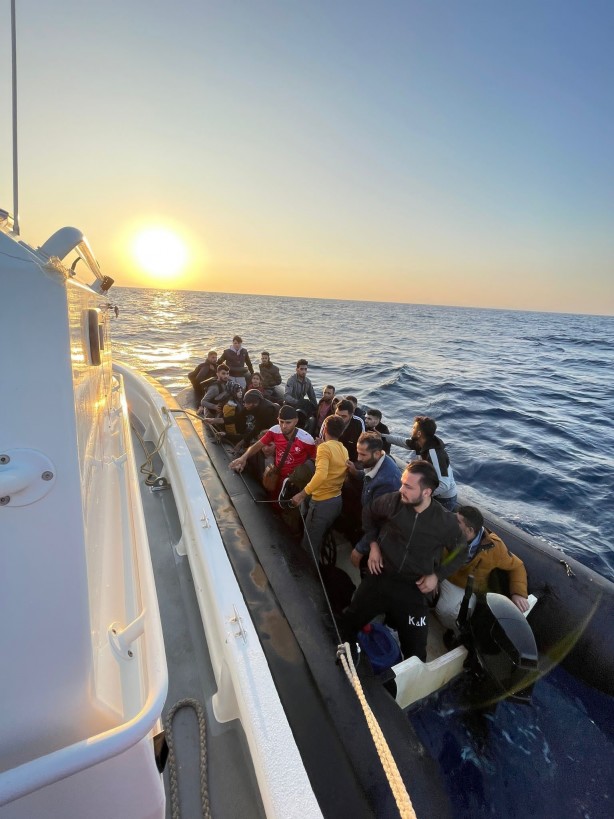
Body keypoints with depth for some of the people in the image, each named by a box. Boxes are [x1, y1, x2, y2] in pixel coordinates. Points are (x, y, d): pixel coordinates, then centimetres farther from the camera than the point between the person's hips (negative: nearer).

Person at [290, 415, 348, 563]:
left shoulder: (324, 447, -18)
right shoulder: (344, 450, 6)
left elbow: (321, 474, -32)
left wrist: (301, 495, -29)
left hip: (322, 502, -9)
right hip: (337, 500, 9)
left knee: (309, 544, 7)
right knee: (318, 540, 26)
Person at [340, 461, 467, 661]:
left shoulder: (446, 521, -17)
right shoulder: (392, 501, -16)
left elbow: (461, 552, 3)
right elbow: (369, 514, 7)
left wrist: (437, 575, -5)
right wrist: (373, 545, 0)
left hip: (413, 588, -1)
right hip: (379, 577, 2)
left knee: (415, 649, 11)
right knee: (347, 622, 15)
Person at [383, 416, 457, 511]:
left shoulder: (434, 453, -35)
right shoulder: (423, 443, -9)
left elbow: (444, 485, -39)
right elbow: (402, 441, 8)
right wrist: (382, 436, 10)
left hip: (445, 500, -8)